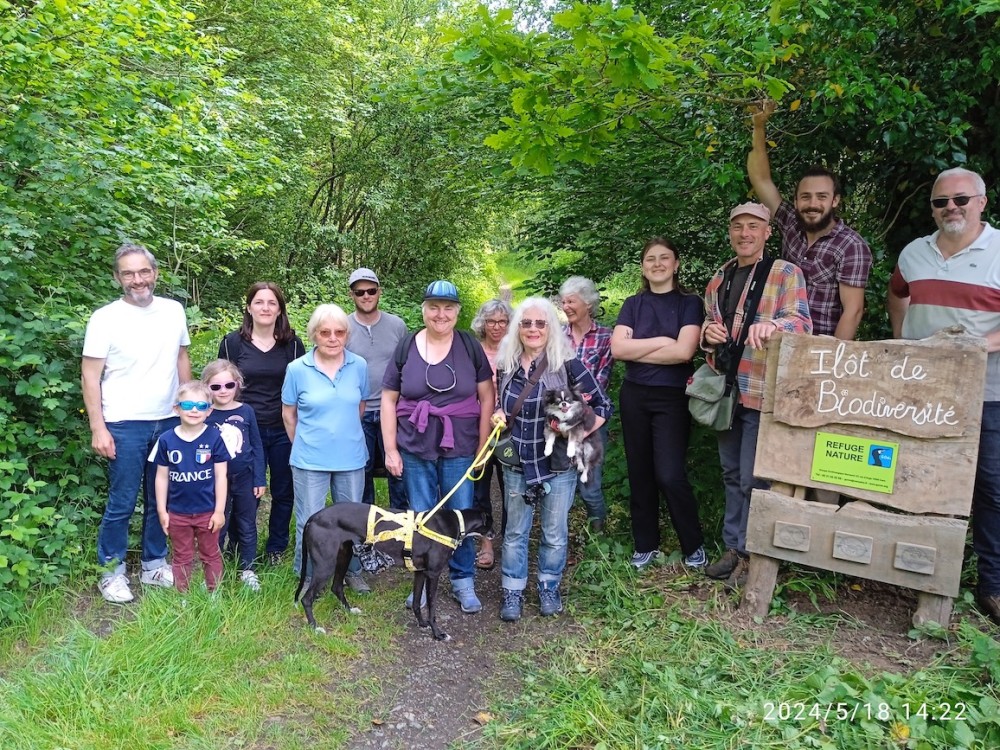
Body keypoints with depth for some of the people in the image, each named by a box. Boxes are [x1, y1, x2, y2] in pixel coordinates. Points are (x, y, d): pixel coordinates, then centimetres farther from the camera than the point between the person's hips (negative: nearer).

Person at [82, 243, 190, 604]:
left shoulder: (173, 311, 4)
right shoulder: (105, 318, -7)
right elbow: (90, 377, -7)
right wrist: (98, 428, -11)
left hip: (169, 421, 4)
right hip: (125, 425, -4)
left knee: (160, 500, 13)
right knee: (122, 503, 3)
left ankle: (154, 564, 27)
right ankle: (112, 571, 20)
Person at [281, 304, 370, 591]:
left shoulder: (359, 366, -5)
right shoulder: (297, 368, -10)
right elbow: (288, 414, 3)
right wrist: (305, 445, 8)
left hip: (351, 458, 2)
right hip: (310, 460, -2)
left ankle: (353, 571, 37)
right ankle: (306, 578, 29)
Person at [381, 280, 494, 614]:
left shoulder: (470, 346, -2)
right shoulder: (406, 347, -1)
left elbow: (487, 398, 1)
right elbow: (389, 400, 2)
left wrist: (483, 447, -3)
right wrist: (391, 450, -1)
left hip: (460, 449, 0)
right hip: (415, 450, 1)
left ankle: (463, 582, 26)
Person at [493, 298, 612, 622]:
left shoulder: (567, 364, -12)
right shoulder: (506, 366, 1)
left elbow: (602, 406, -7)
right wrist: (499, 415, -3)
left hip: (558, 465, -3)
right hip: (517, 464, 3)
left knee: (555, 533, 11)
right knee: (515, 531, 12)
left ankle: (549, 587, 32)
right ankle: (513, 590, 27)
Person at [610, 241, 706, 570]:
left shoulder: (689, 303, -1)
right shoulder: (633, 304, 7)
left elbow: (683, 351, -16)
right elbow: (617, 348, -7)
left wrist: (636, 351, -9)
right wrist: (661, 341, -12)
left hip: (672, 398, -3)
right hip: (634, 396, 4)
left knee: (670, 475, -10)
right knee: (639, 473, 9)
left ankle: (694, 545, 12)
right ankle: (645, 545, 23)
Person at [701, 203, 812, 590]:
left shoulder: (785, 274, -4)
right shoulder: (719, 278, 14)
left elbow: (802, 322, -16)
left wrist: (773, 324, -38)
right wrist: (708, 331, -2)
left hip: (763, 392, -6)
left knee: (753, 478, -2)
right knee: (731, 474, 15)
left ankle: (751, 554, 13)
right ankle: (733, 546, 28)